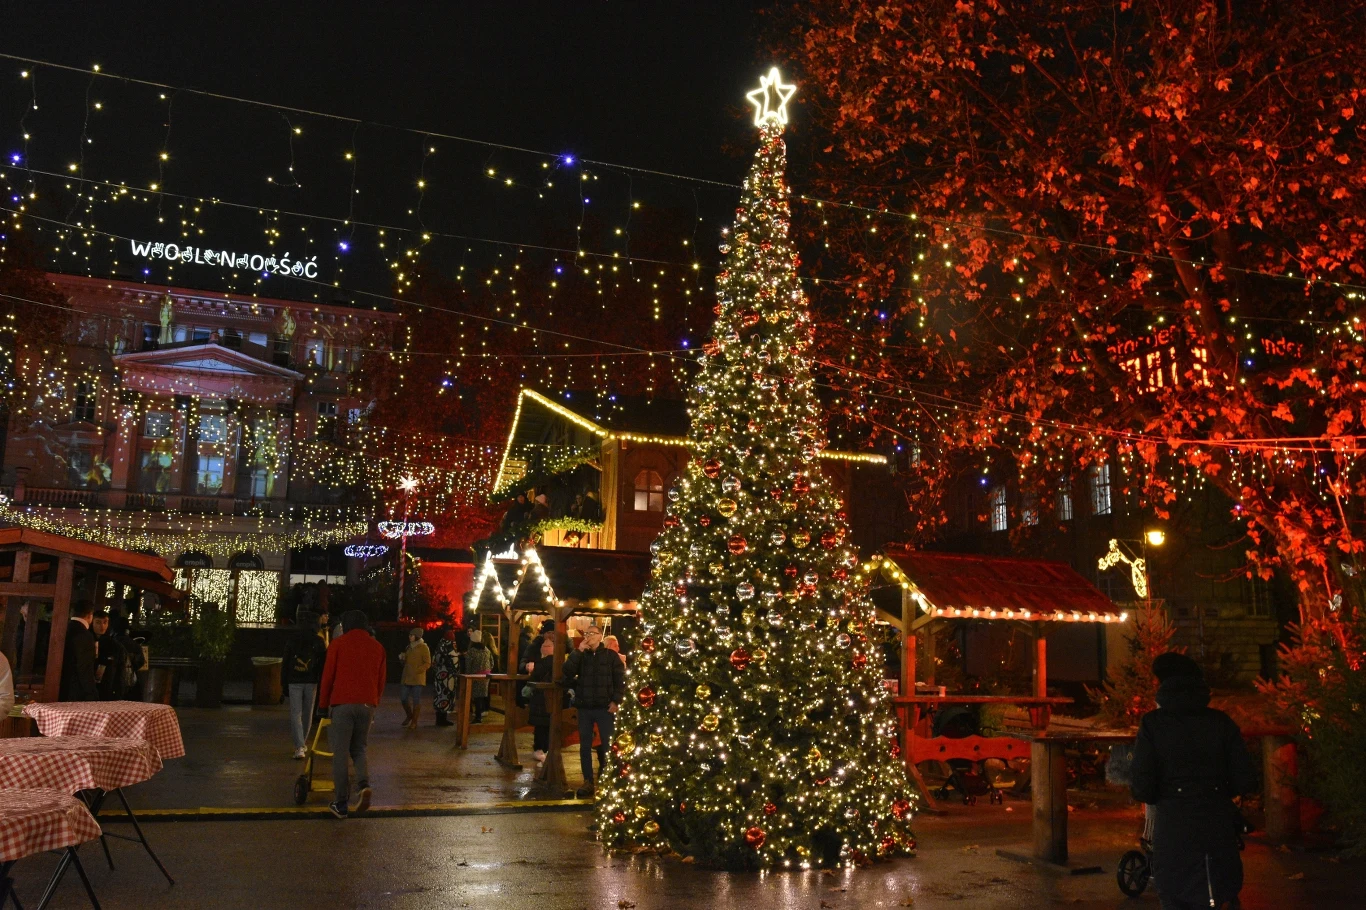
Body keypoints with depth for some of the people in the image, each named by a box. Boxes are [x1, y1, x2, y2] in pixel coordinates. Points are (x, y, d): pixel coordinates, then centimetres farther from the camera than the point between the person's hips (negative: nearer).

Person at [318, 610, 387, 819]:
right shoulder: (377, 647, 12)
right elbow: (381, 681, 13)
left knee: (340, 753, 4)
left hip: (342, 703, -3)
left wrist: (323, 705, 10)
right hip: (367, 704, 3)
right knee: (359, 749, 17)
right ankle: (364, 784, -10)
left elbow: (327, 676, 0)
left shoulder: (338, 644, 1)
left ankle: (342, 804, 4)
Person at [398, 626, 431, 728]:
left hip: (418, 679, -6)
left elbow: (427, 664, -10)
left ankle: (414, 722, 7)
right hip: (407, 678, 6)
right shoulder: (409, 647, 13)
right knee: (403, 698, 6)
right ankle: (409, 716, 30)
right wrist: (402, 659, 0)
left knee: (416, 700, -1)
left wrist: (417, 671, -20)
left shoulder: (423, 647, -7)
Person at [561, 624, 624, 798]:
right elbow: (567, 672, -8)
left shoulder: (611, 655, 1)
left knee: (607, 744, 1)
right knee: (585, 746, 7)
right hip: (584, 707, 3)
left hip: (605, 707, -3)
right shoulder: (580, 656, 9)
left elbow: (620, 680, -2)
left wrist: (616, 701, -11)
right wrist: (578, 651, -11)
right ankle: (588, 782, 14)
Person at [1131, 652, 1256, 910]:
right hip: (1218, 826, 3)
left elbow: (1142, 788, -10)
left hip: (1174, 828, -2)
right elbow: (1245, 781, 1)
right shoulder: (1221, 721, 2)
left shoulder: (1153, 723, -5)